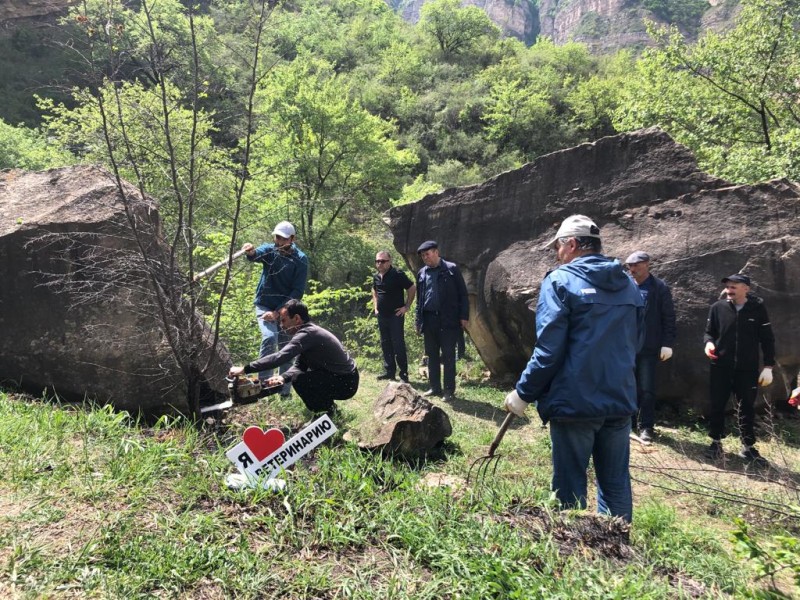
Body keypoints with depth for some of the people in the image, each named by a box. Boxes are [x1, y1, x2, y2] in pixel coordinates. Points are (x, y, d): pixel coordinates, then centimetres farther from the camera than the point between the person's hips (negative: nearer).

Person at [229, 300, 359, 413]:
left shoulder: (307, 334, -23)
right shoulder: (307, 331, 7)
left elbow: (280, 357, -33)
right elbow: (299, 366, 9)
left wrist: (244, 369, -28)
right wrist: (283, 377, -11)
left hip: (346, 383, -10)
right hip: (336, 376, 10)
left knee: (298, 379, -23)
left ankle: (327, 415, -4)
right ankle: (328, 406, 24)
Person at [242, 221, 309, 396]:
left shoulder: (300, 260, -9)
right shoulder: (269, 250, -6)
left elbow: (297, 291, -13)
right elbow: (257, 254, -30)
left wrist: (278, 311, -19)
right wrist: (251, 253, -54)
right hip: (265, 305, -1)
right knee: (270, 337, -24)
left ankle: (285, 392, 19)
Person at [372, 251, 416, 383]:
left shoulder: (398, 275, -12)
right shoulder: (376, 277, 9)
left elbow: (412, 289, -9)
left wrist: (406, 307, -9)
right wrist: (375, 307, 16)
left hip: (395, 315, -7)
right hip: (382, 316, 7)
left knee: (398, 345, -6)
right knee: (385, 345, 12)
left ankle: (404, 374, 1)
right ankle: (389, 371, 22)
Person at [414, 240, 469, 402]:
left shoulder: (451, 269, -2)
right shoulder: (422, 273, 12)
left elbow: (462, 294, -3)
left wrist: (464, 316, -8)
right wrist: (418, 320, 13)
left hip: (448, 319, -5)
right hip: (429, 319, 5)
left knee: (448, 356, -2)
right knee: (432, 355, 10)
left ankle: (449, 391, 4)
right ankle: (435, 388, 20)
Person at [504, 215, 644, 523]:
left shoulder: (561, 281, -10)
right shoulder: (629, 286, 10)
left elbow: (548, 349, -15)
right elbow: (635, 343, 18)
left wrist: (524, 393, -6)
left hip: (574, 402, -6)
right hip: (620, 401, 6)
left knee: (570, 487, 7)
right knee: (616, 484, 16)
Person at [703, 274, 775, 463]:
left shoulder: (758, 308, -3)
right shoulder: (717, 307, -1)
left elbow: (767, 338, 2)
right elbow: (709, 331, 9)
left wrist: (768, 366, -1)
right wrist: (709, 342, -14)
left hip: (747, 368, -1)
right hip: (720, 366, 1)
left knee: (747, 408, 8)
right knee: (717, 406, 8)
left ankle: (748, 447, 20)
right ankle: (716, 442, 23)